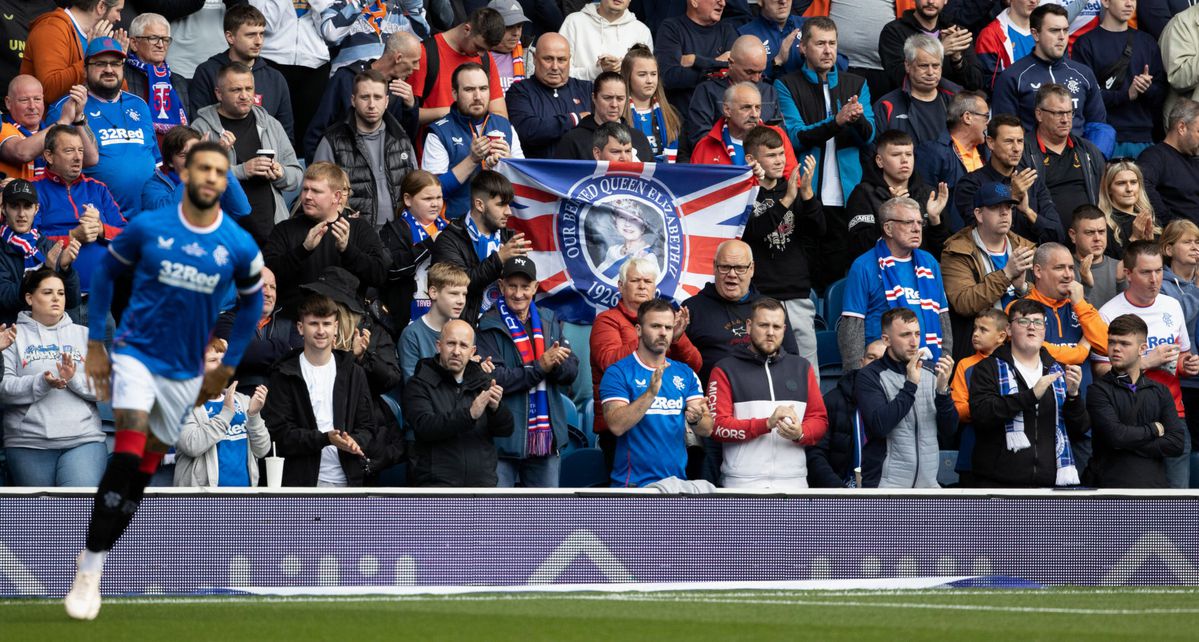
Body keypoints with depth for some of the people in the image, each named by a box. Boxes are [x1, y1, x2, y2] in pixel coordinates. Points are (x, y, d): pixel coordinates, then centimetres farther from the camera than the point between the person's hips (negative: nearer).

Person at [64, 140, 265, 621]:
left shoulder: (239, 247, -5)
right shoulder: (148, 227, -9)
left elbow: (251, 302, 12)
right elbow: (105, 272, 6)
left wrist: (226, 368, 12)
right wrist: (95, 345, 4)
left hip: (185, 373, 3)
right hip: (136, 355, -3)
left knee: (144, 471, 7)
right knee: (129, 452, -21)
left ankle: (94, 560, 23)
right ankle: (89, 570, -18)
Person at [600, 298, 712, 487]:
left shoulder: (685, 374, 11)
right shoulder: (618, 372, -2)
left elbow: (707, 429, 6)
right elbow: (616, 425, -14)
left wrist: (696, 420, -17)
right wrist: (651, 393, -24)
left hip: (677, 479, 4)